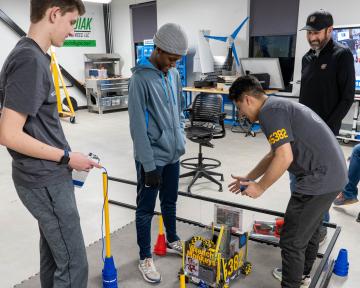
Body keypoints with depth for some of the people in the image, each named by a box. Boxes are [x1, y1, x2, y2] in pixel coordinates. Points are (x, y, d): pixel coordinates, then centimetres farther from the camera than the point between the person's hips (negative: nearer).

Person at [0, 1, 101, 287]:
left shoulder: (35, 56, 9)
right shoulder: (30, 60, -20)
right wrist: (67, 157, -16)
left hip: (45, 177, 9)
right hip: (45, 182, -9)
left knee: (53, 253, 21)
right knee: (73, 264, 2)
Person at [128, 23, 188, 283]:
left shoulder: (174, 74, 4)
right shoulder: (140, 79, -18)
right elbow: (138, 127, -20)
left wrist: (180, 139, 12)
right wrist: (149, 164, -19)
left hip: (173, 154, 7)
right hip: (152, 158, -6)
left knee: (170, 201, 23)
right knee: (146, 209, 8)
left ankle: (172, 240, 44)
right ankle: (145, 257, 24)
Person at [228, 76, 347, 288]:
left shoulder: (269, 111, -15)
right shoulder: (279, 106, 17)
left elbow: (285, 158, -23)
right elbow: (275, 154, 24)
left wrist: (260, 187, -10)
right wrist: (249, 178, 23)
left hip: (320, 178, -11)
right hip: (332, 173, 11)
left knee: (292, 240, 1)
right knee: (310, 228, 27)